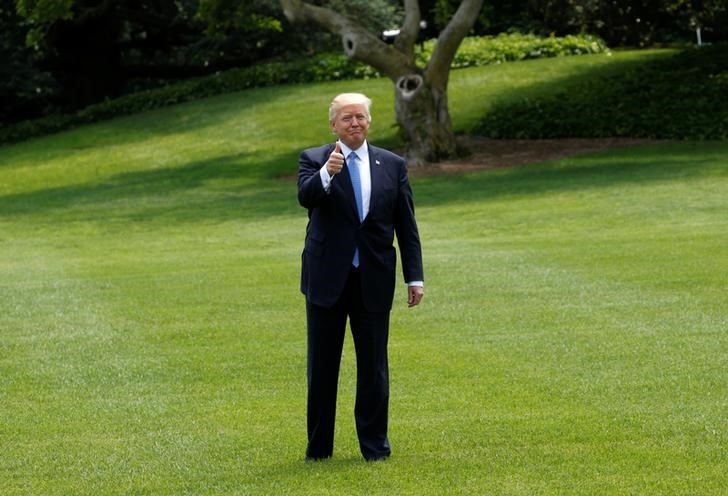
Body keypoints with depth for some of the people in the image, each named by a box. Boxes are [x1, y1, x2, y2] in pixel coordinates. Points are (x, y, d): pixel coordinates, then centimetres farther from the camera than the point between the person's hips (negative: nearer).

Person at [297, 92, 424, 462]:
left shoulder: (392, 165, 7)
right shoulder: (314, 160, 0)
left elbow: (406, 226, 8)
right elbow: (306, 197, -20)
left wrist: (415, 277, 3)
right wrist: (327, 172, -40)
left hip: (374, 279, 1)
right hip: (327, 279, -1)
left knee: (373, 366, 4)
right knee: (322, 366, 5)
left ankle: (374, 445, 13)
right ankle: (318, 446, 14)